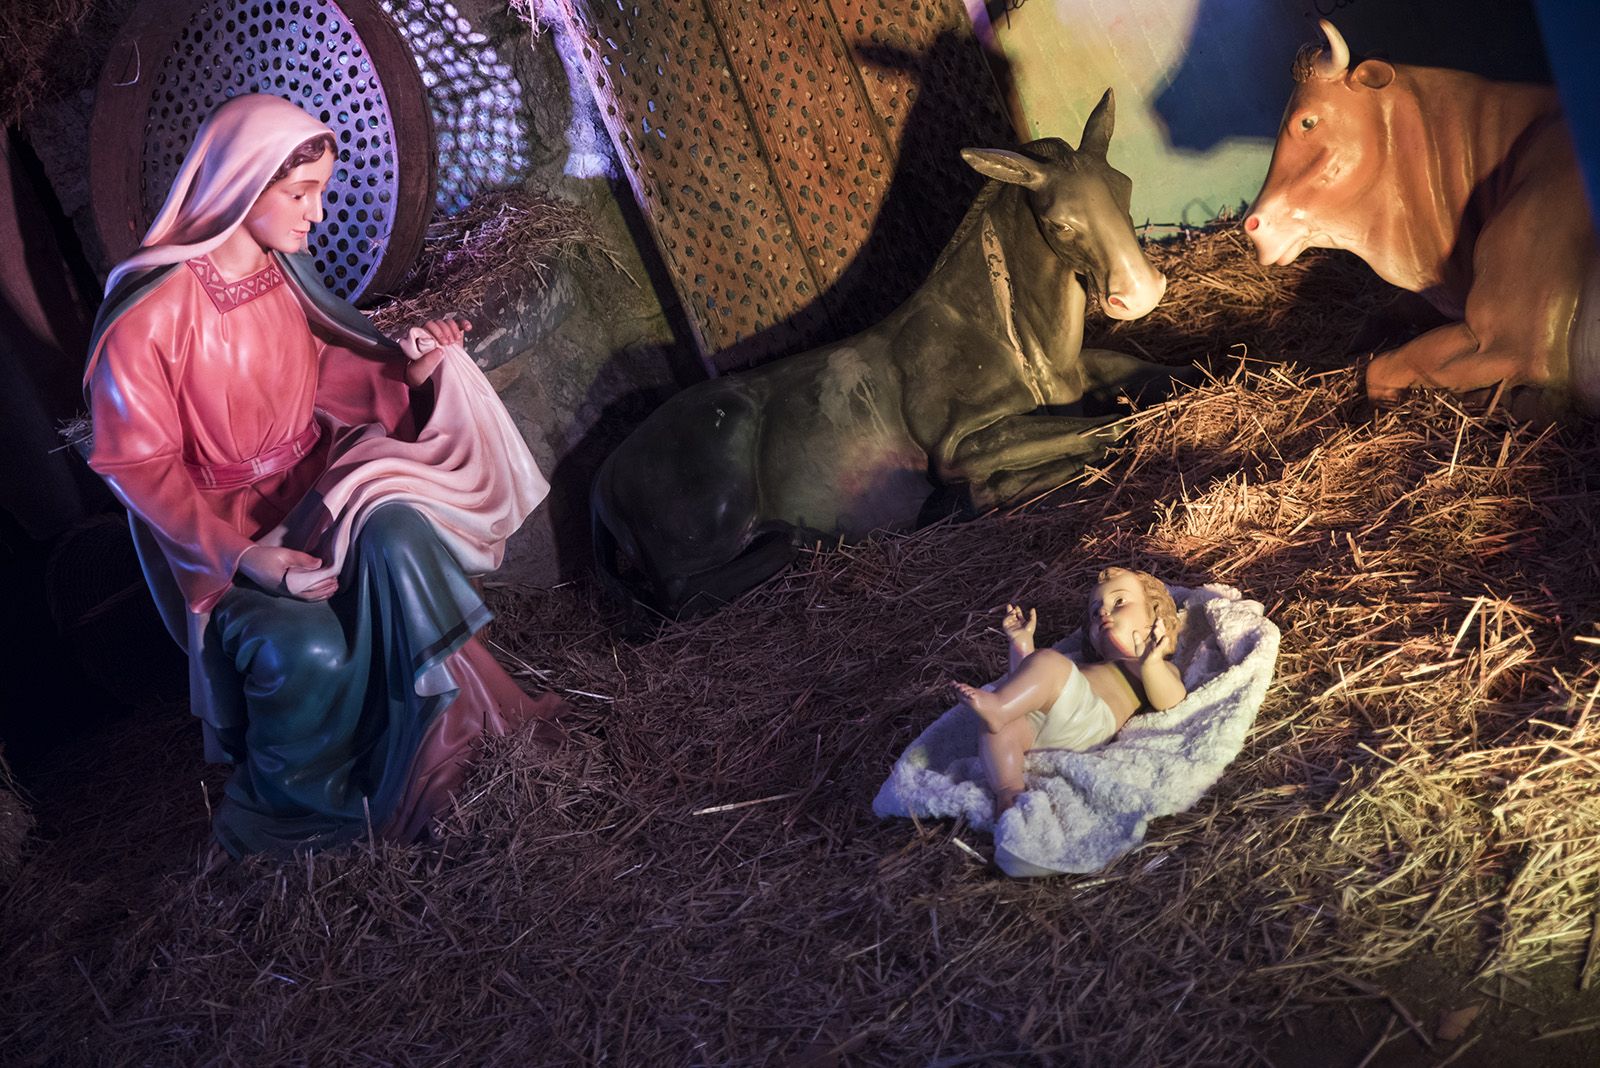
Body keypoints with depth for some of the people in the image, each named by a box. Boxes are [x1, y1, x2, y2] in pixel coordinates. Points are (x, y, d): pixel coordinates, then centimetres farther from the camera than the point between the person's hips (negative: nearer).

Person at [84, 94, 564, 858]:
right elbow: (140, 465, -15)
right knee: (308, 648, -32)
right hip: (221, 529, -5)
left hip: (312, 485, 5)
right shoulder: (148, 311, -19)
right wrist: (245, 552, -26)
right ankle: (295, 806, -2)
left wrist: (404, 366, -7)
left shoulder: (282, 269, 1)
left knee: (396, 532, -29)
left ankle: (441, 721, -12)